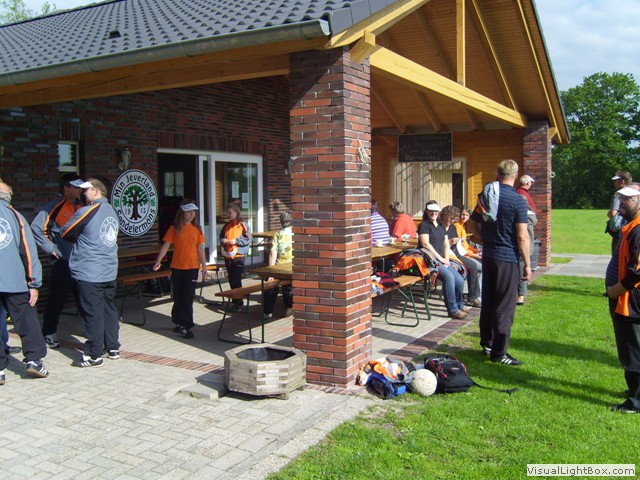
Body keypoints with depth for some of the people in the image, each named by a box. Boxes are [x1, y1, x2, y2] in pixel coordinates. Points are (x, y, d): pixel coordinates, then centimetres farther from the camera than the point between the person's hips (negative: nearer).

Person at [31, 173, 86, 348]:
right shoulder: (55, 207, -9)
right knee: (57, 298, 2)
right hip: (63, 261, -6)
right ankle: (48, 333, 15)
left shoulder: (80, 206, 11)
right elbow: (36, 227, -12)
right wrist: (51, 248, -12)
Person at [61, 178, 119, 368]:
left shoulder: (86, 212, -12)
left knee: (92, 313, -1)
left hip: (88, 273, -7)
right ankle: (113, 348, 23)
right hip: (110, 272, 7)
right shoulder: (112, 212, 9)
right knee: (109, 309, 15)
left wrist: (78, 238, 18)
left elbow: (65, 233, -2)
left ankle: (94, 355, 5)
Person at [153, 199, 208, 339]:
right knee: (178, 297, 11)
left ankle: (186, 325, 2)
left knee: (188, 297, -3)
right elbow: (166, 245, -2)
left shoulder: (197, 229, 4)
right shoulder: (174, 228, -1)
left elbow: (200, 248, 7)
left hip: (192, 267, 0)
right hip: (177, 267, 0)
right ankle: (180, 323, 25)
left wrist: (204, 265, 7)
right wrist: (158, 261, -13)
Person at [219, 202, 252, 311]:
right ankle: (235, 301, 21)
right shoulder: (226, 226, 12)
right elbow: (220, 237, 21)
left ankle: (238, 303, 0)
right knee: (231, 280, 11)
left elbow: (248, 239, -8)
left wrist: (236, 241, -16)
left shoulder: (243, 225, -5)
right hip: (228, 256, 6)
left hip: (238, 256, -6)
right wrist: (222, 240, -1)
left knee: (237, 280, -7)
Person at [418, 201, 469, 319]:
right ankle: (452, 310, -21)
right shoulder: (424, 225, -1)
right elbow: (425, 244, -12)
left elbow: (446, 244, 19)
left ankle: (459, 305, 15)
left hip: (442, 260, 7)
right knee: (449, 276, -29)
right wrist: (440, 258, -13)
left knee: (460, 280, -10)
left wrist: (446, 259, 1)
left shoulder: (441, 226, 21)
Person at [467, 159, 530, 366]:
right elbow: (522, 236, -15)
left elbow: (471, 226, 12)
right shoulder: (517, 200, -13)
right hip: (508, 258, -6)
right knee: (505, 306, 0)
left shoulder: (484, 196, 6)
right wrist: (527, 264, -9)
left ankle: (486, 344, 27)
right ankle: (499, 352, 4)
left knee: (488, 302, 16)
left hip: (488, 256, 6)